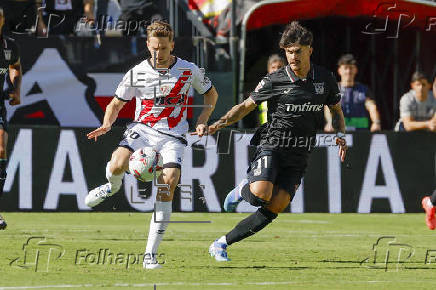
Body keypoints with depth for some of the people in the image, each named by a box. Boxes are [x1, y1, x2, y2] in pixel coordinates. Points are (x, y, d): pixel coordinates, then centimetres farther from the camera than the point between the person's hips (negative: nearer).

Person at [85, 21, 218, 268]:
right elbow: (116, 104, 13)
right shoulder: (137, 73, 2)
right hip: (142, 130, 0)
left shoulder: (189, 71, 2)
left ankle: (151, 254, -16)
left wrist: (202, 122, 3)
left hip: (173, 136, 0)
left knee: (168, 184, -22)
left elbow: (212, 94, 19)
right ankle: (113, 186, 12)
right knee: (117, 166, -30)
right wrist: (107, 125, -8)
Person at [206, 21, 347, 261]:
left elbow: (336, 111, 19)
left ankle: (222, 244, 1)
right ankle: (244, 190, 11)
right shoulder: (274, 81, -6)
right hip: (273, 147, -3)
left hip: (299, 156, 3)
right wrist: (220, 123, -13)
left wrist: (340, 135, 0)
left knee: (274, 208, -10)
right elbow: (246, 106, 3)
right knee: (260, 195, -28)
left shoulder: (325, 79, 4)